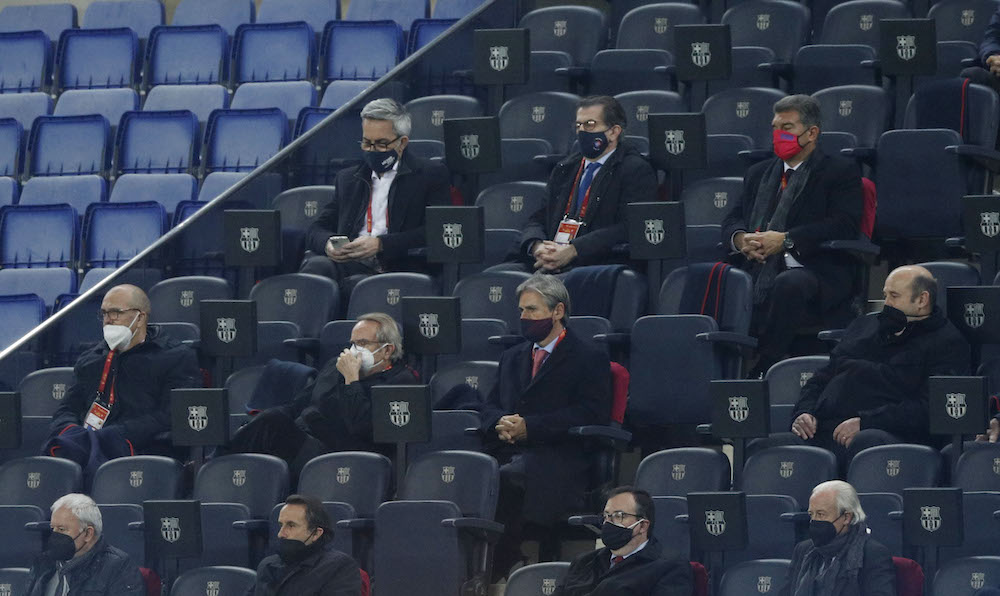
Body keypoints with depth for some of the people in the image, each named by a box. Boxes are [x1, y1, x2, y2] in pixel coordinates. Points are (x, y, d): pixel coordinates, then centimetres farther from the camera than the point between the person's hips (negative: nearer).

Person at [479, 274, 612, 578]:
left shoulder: (589, 359, 8)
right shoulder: (512, 357, 30)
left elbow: (591, 413, -5)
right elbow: (490, 407, 24)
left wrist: (529, 427, -12)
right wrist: (500, 424, -4)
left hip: (555, 457, -5)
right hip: (506, 451, 5)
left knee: (507, 476, -39)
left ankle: (499, 570, -33)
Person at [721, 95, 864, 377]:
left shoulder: (840, 171, 9)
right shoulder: (759, 173, 27)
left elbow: (844, 226, -6)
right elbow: (732, 220, 20)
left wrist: (786, 240, -16)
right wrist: (741, 238, -7)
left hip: (816, 273, -5)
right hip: (758, 267, 5)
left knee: (789, 284, -40)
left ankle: (761, 374, -35)